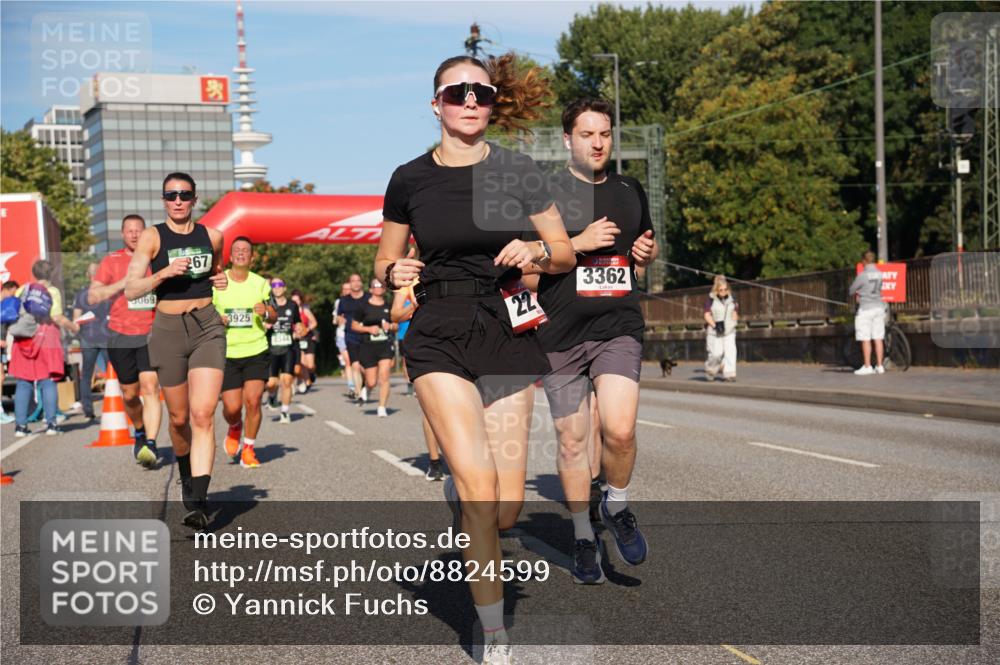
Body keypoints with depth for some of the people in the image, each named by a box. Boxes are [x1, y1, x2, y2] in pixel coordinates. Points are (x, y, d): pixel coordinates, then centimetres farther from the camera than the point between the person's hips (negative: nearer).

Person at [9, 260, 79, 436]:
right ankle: (51, 423, -3)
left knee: (23, 383, 6)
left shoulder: (23, 289, 7)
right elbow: (57, 318, -9)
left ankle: (20, 425, 3)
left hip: (24, 340, 3)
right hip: (46, 340, -3)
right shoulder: (53, 292, -2)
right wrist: (73, 327, 5)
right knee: (48, 382, 1)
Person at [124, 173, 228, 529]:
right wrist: (164, 273, -22)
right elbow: (131, 290, -7)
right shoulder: (151, 237, -1)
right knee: (179, 417, 11)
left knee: (203, 414, -14)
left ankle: (198, 500, -19)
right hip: (168, 329, 0)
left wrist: (222, 280, 5)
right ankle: (185, 472, 42)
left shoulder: (211, 236, 7)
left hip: (207, 327, 1)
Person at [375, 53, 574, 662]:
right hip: (439, 335, -1)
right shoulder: (409, 179, 3)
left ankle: (459, 487, 38)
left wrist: (537, 251, -14)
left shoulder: (516, 171, 2)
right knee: (480, 488, -17)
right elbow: (385, 262, 15)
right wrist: (394, 271, -8)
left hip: (507, 331, 1)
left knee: (505, 510, -1)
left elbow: (565, 255, 8)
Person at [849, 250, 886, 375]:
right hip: (879, 307, 6)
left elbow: (851, 290, -3)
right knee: (878, 339, 7)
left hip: (865, 308, -6)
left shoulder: (862, 275, -12)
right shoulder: (880, 274, 4)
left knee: (865, 339, -1)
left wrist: (856, 294, 20)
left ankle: (867, 366, 0)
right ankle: (879, 366, 9)